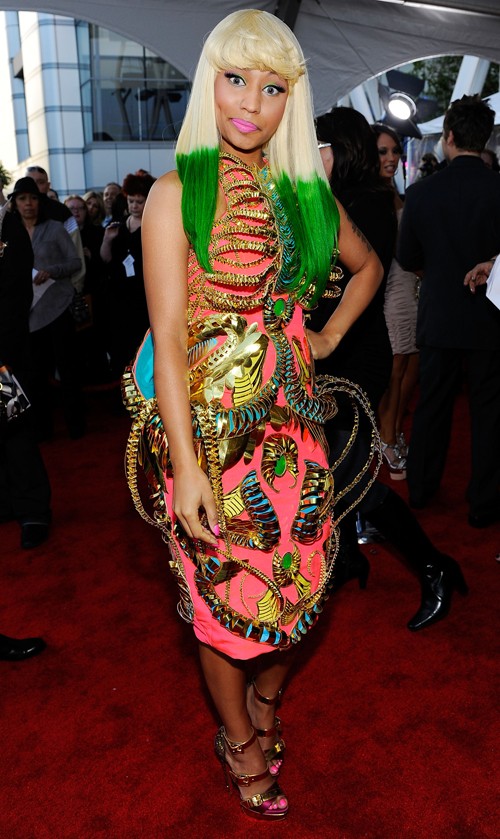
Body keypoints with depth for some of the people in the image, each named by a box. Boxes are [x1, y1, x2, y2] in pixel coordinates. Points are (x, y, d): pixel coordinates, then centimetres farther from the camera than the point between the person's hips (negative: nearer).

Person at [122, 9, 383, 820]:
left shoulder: (305, 193, 7)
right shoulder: (178, 192, -8)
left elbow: (367, 265, 25)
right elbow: (168, 334, -14)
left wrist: (327, 338, 10)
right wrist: (187, 466, -19)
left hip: (292, 419, 5)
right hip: (211, 423, -4)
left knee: (298, 576, 13)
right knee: (223, 589, 9)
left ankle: (266, 700, 43)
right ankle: (239, 737, 35)